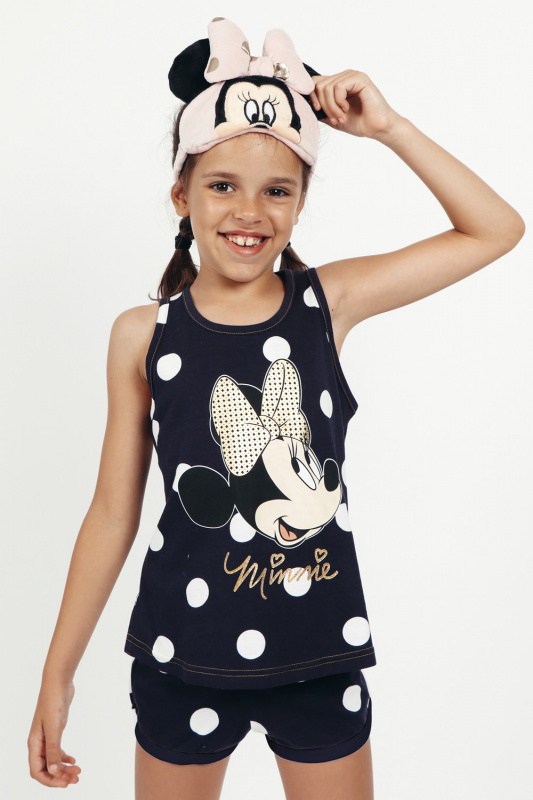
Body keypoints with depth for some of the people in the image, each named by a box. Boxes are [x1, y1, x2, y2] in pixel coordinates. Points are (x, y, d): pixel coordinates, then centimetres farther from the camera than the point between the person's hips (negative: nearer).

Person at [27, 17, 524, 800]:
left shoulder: (329, 302, -6)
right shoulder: (142, 335, -7)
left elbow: (496, 230, -3)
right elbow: (112, 514, -2)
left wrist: (386, 126, -11)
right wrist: (58, 675, 2)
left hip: (320, 651, 1)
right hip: (184, 653, 0)